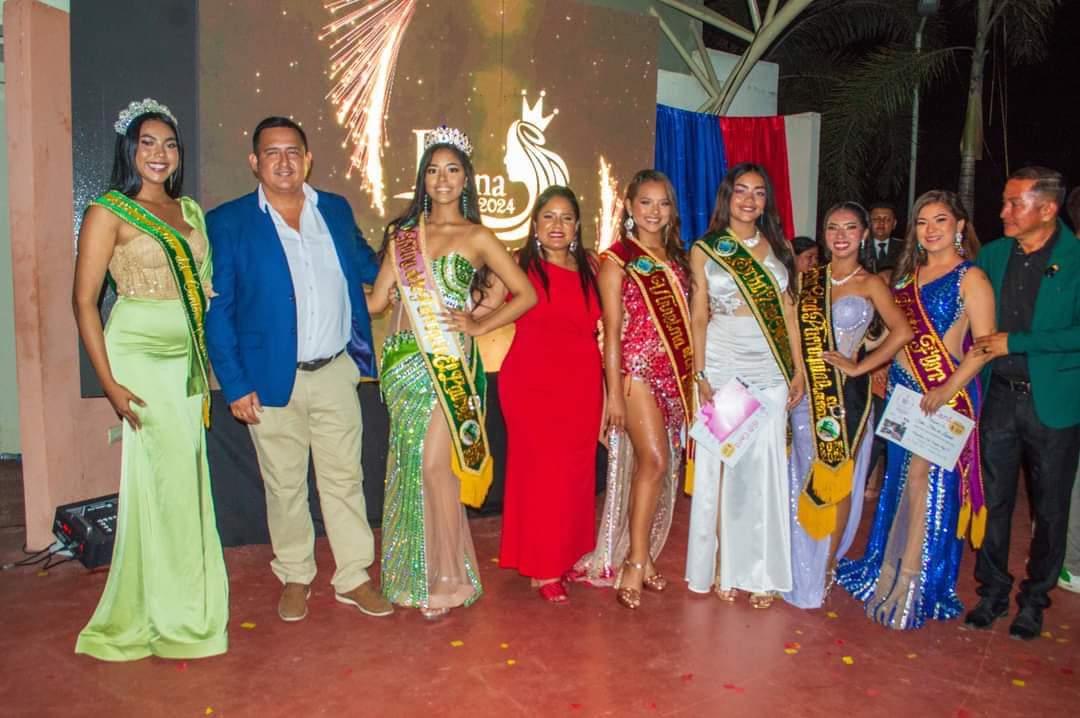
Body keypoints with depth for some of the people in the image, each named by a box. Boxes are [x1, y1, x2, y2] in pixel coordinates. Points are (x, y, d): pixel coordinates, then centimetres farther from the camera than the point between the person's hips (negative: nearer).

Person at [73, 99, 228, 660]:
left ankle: (187, 601, 25)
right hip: (138, 356, -5)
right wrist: (109, 382, -14)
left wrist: (207, 363, 11)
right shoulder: (109, 212, -4)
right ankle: (163, 617, 15)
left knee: (185, 475, 9)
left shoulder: (190, 211, 12)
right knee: (163, 475, -2)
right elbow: (84, 301, -8)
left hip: (187, 358, 5)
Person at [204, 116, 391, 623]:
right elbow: (217, 311, -4)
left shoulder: (336, 210, 6)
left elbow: (364, 264, 23)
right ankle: (295, 578, 31)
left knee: (344, 478, 9)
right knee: (284, 485, 12)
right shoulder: (228, 222, -4)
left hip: (336, 372, 2)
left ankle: (353, 578, 23)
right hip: (271, 380, -2)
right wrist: (234, 385, -9)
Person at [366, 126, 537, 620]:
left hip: (450, 364, -4)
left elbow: (526, 293, 2)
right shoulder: (403, 234, 13)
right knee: (409, 464, 7)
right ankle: (413, 574, 22)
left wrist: (479, 325, -4)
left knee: (435, 463, -10)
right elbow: (375, 302, 9)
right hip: (404, 360, 4)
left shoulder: (477, 237, 3)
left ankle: (446, 579, 6)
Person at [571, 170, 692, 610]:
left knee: (657, 466, 7)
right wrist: (615, 391, -10)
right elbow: (612, 330, -5)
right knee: (654, 461, -14)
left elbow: (685, 319, 15)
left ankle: (642, 556, 17)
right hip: (638, 369, -6)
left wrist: (692, 376, 9)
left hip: (676, 372, 6)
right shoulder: (616, 259, -1)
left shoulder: (675, 258, 16)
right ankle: (636, 563, -4)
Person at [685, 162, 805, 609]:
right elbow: (699, 317, 1)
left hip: (770, 370, 2)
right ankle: (724, 567, 15)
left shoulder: (778, 248, 11)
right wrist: (700, 376, -7)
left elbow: (788, 312, 10)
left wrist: (798, 370, 4)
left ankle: (760, 571, 16)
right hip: (722, 366, -2)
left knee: (766, 468, 4)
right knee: (721, 467, 2)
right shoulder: (705, 250, 4)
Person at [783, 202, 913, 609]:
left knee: (838, 480, 4)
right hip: (807, 393, 3)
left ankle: (825, 568, 19)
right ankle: (800, 567, 25)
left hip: (846, 395, -3)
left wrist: (858, 367, -15)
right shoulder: (810, 280, 10)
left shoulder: (870, 284, -2)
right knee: (803, 479, 9)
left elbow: (902, 331, -16)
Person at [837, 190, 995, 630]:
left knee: (926, 480, -6)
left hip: (946, 395, -6)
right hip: (902, 390, 6)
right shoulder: (909, 274, 15)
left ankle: (912, 582, 5)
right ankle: (890, 570, 24)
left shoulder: (970, 278, -6)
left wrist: (951, 388, -21)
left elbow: (985, 343, -12)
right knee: (901, 480, 12)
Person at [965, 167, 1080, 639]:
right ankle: (992, 591, 26)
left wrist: (1016, 342, -17)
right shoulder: (994, 255, 5)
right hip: (999, 396, 3)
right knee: (994, 499, 10)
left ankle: (1034, 599, 28)